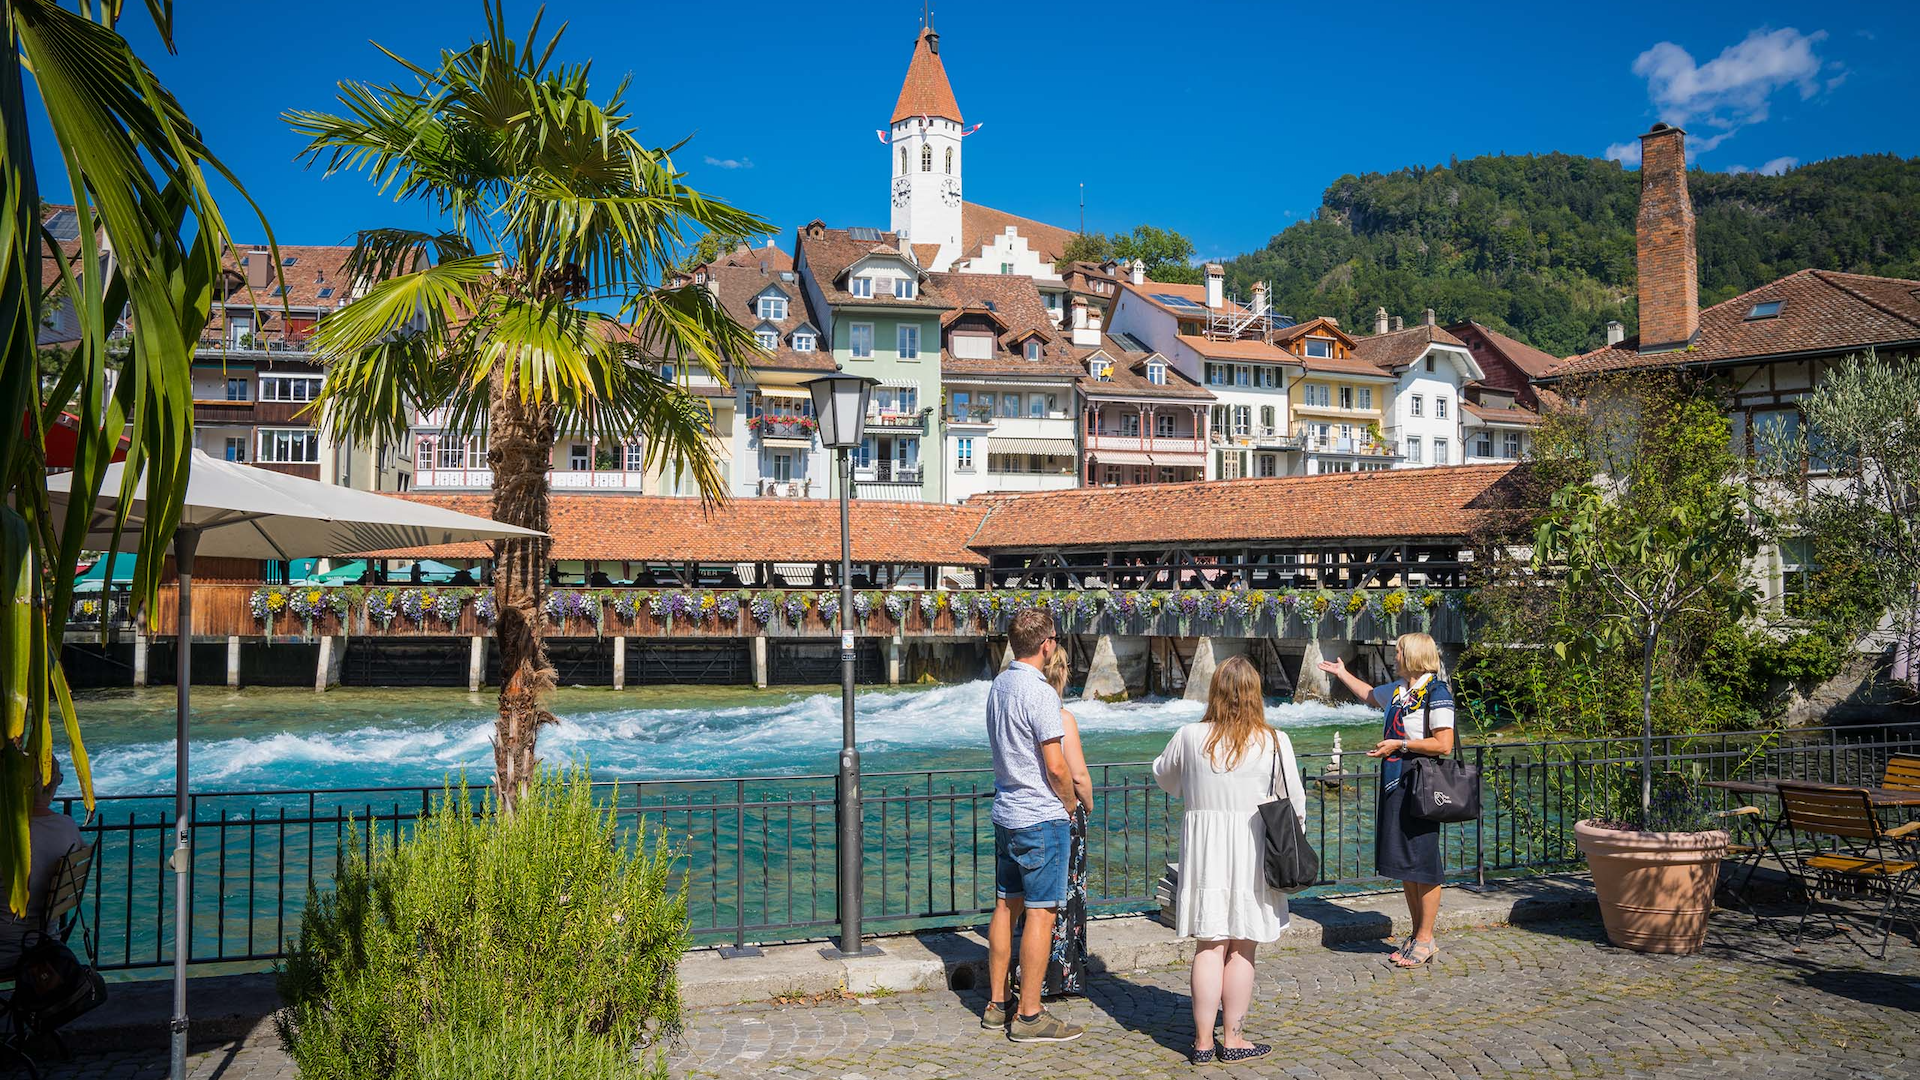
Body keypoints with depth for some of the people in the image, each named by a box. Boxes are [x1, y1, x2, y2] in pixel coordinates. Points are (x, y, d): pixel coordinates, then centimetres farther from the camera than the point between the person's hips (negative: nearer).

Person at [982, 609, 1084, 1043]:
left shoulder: (998, 686, 10)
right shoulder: (1040, 693, -17)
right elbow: (1056, 767, -20)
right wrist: (1070, 806, -1)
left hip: (1006, 812, 9)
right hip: (1042, 817, -9)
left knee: (1006, 907, 13)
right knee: (1040, 913, -3)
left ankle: (997, 1004, 21)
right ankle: (1029, 1016, 2)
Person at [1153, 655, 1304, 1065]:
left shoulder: (1190, 737, -4)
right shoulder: (1274, 742, -7)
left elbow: (1163, 777, 14)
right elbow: (1294, 800, 1)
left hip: (1203, 846, 1)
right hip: (1252, 851, -1)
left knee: (1209, 947, 9)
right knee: (1242, 949, 8)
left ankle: (1203, 1041, 13)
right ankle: (1233, 1039, 16)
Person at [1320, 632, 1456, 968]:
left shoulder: (1436, 691, -12)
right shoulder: (1398, 689, 14)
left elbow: (1444, 745, -18)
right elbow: (1369, 693, 37)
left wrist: (1400, 744, -14)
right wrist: (1342, 674, 45)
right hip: (1394, 785, 9)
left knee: (1422, 864, -3)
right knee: (1404, 865, 11)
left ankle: (1426, 940, 5)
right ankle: (1417, 936, 20)